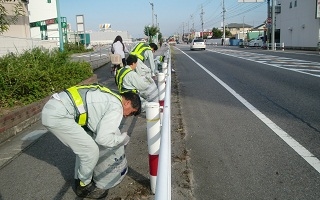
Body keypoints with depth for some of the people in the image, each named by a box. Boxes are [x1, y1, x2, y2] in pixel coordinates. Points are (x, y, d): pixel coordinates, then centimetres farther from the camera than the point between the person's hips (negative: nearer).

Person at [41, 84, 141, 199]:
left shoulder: (108, 98, 21)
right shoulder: (116, 107, -7)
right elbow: (103, 138, -11)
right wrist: (123, 138, 6)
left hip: (53, 107, 10)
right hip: (57, 115, -10)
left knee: (83, 146, 22)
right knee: (91, 151, -1)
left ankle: (80, 179, 36)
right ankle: (84, 186, 19)